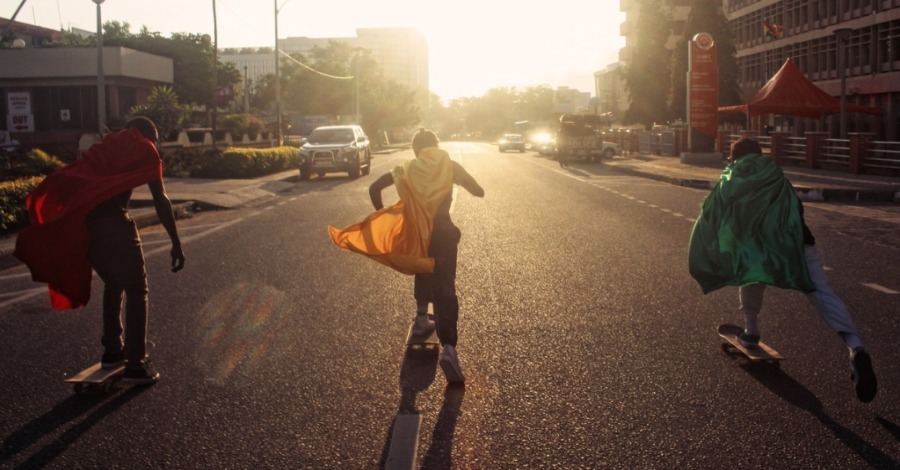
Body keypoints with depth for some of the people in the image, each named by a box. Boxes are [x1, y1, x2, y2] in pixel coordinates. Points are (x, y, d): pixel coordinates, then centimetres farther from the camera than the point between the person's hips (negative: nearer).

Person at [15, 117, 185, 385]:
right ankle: (136, 365, 1)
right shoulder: (145, 150, 9)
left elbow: (73, 183, 26)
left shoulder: (106, 147, 27)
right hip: (112, 222, -6)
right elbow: (160, 200, 0)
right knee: (136, 290, 5)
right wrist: (176, 243, -1)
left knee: (113, 284, 25)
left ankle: (112, 350, 31)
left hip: (81, 223, 6)